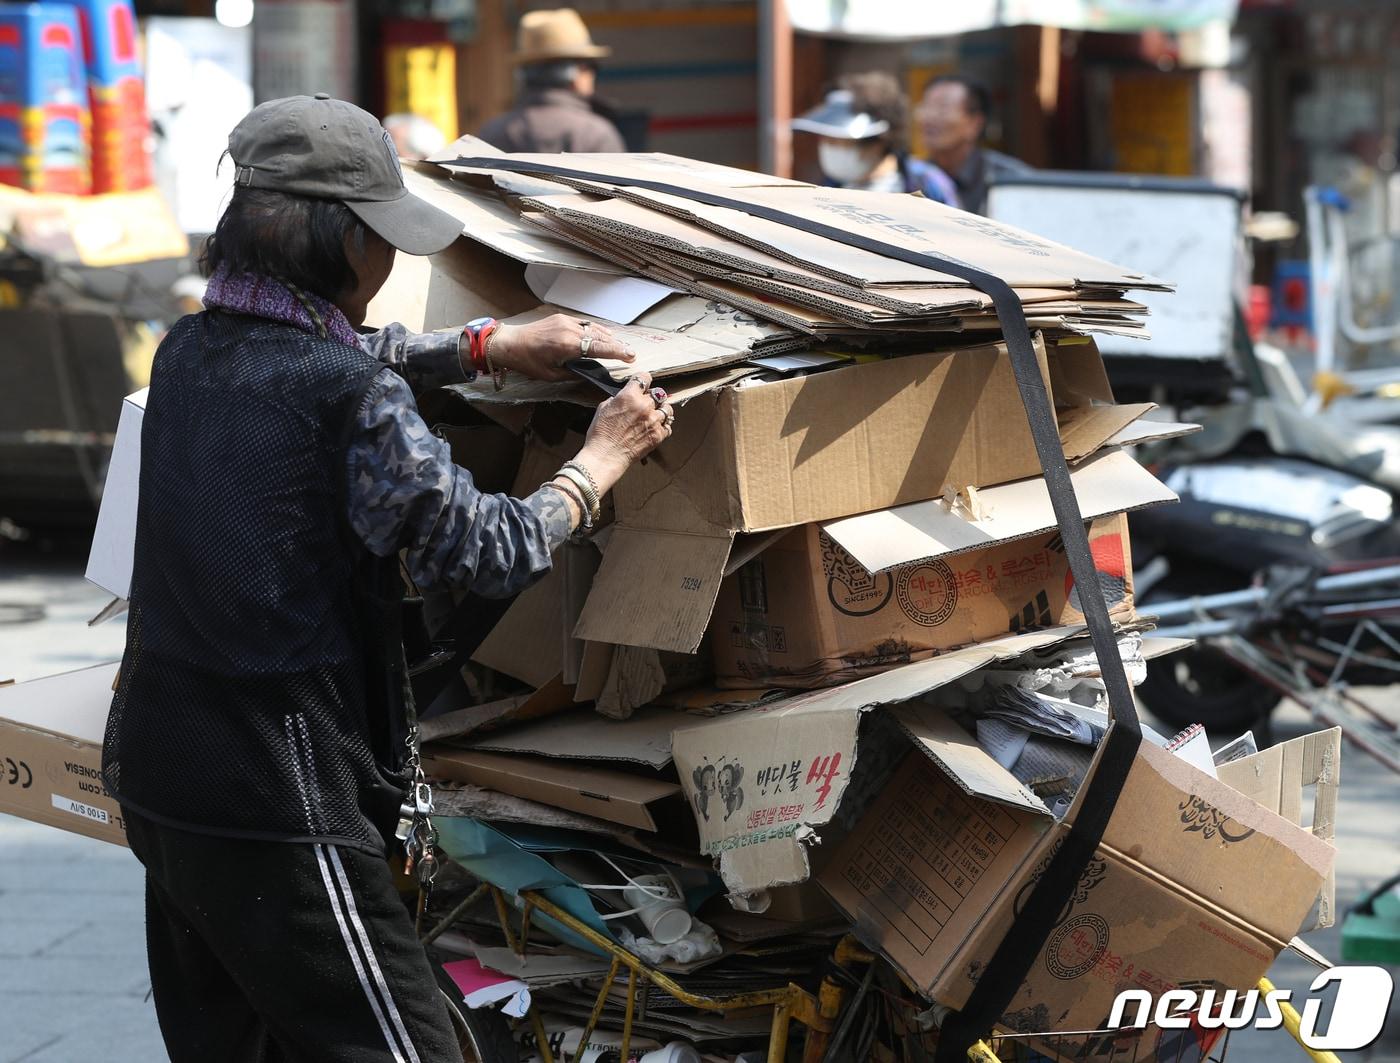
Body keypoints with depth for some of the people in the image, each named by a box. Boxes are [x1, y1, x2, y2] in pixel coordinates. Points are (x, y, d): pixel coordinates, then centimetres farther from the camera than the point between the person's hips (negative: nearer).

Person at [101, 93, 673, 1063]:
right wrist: (602, 459, 6)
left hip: (157, 771, 9)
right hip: (278, 795, -9)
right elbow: (491, 553, -9)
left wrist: (487, 345, 24)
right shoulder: (354, 401, -18)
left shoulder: (190, 354, 6)